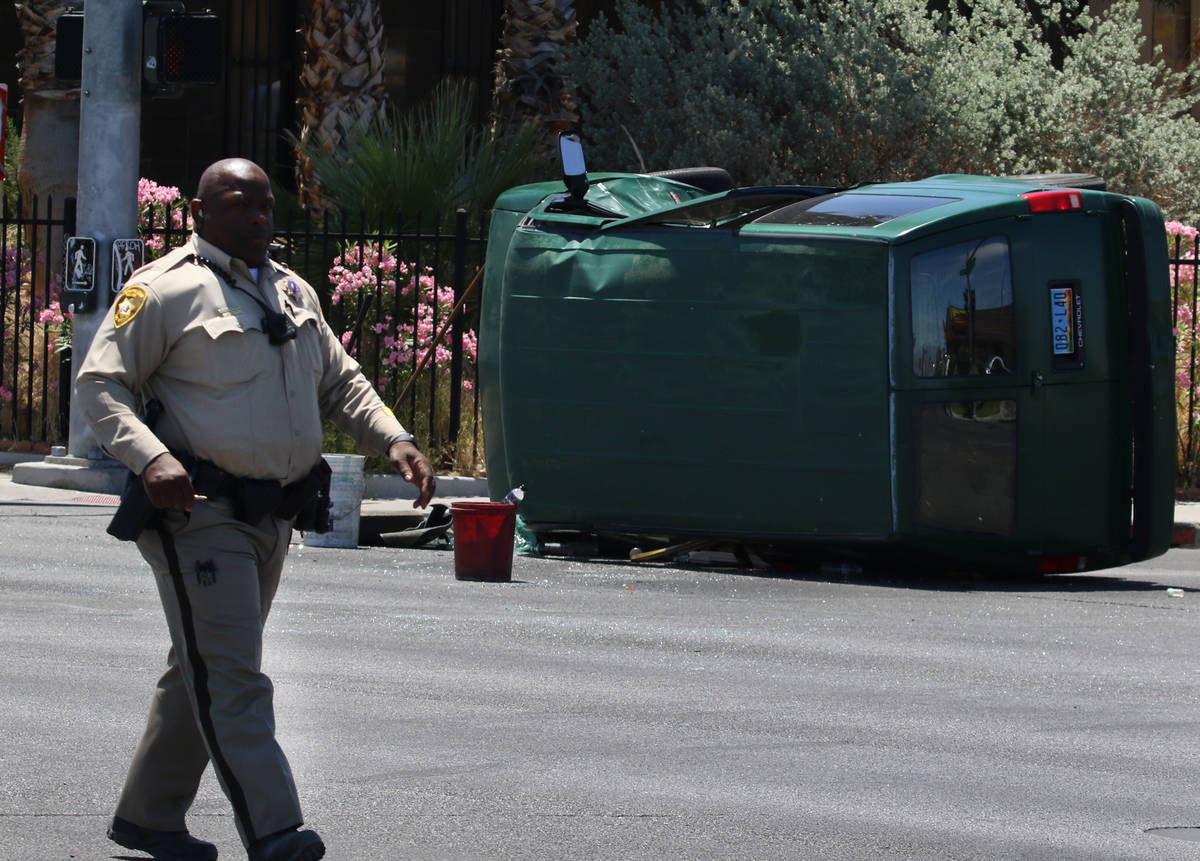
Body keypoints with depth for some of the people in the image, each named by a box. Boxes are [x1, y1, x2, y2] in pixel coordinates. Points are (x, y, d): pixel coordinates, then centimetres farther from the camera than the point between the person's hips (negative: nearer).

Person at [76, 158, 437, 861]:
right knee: (231, 675, -13)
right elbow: (100, 382, -9)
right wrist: (149, 457, -26)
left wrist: (393, 440, 4)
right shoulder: (166, 289, -7)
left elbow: (341, 382, 22)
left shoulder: (293, 293, 16)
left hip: (272, 515, 8)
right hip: (199, 512, -8)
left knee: (203, 671, 15)